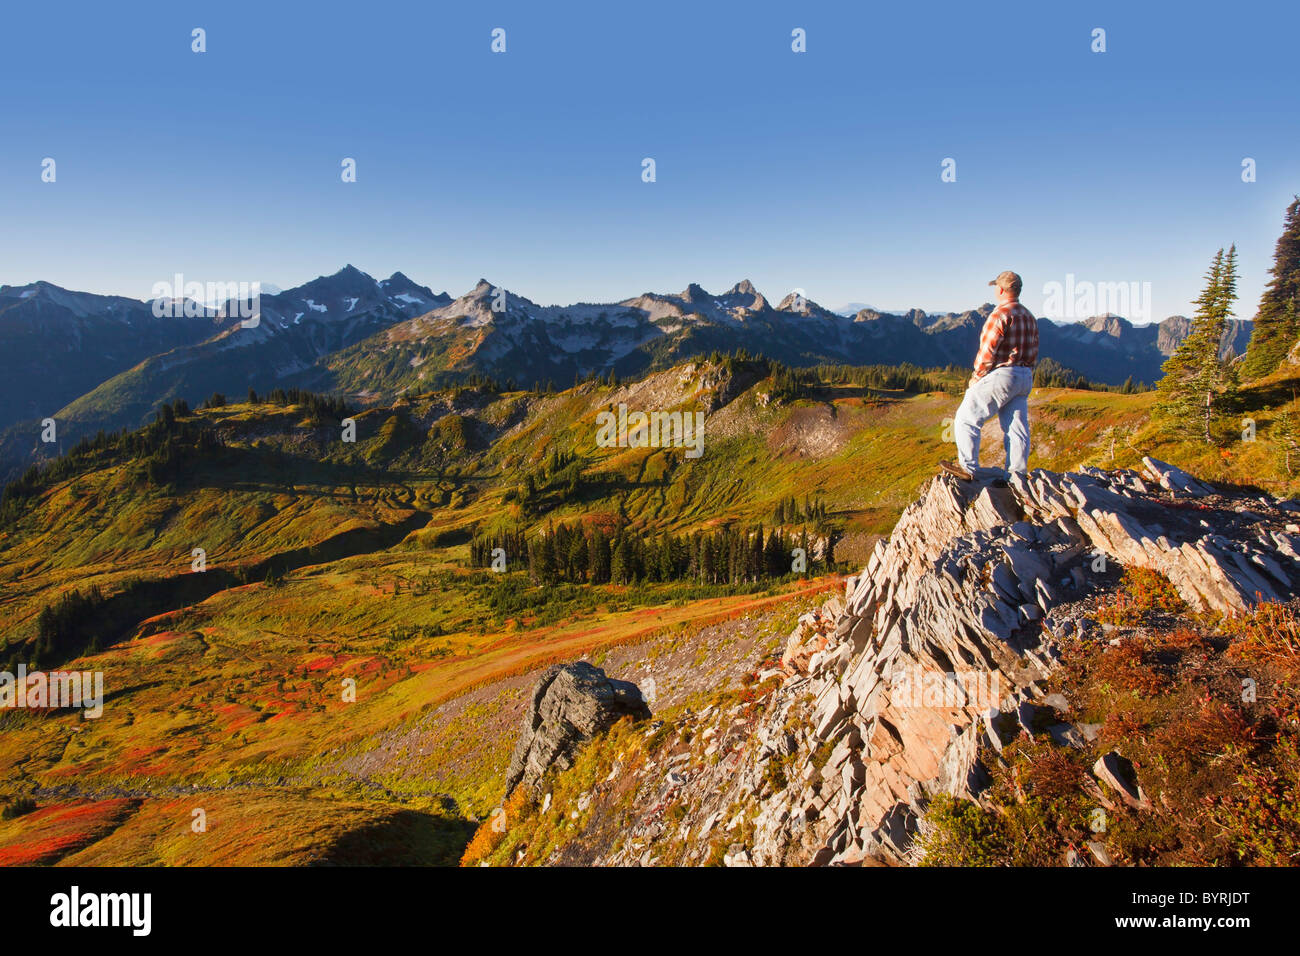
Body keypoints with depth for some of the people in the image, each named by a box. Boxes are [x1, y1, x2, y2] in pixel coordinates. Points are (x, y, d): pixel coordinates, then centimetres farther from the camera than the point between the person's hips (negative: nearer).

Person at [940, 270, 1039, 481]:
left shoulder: (1000, 315, -13)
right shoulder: (1030, 317, 15)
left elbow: (987, 352, -16)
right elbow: (1033, 355, 16)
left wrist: (976, 377, -4)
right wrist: (1023, 373, 20)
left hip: (1001, 376, -9)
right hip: (1025, 378, 9)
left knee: (967, 418, -1)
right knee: (1017, 428, 8)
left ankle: (968, 467, -3)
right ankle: (1018, 474, 10)